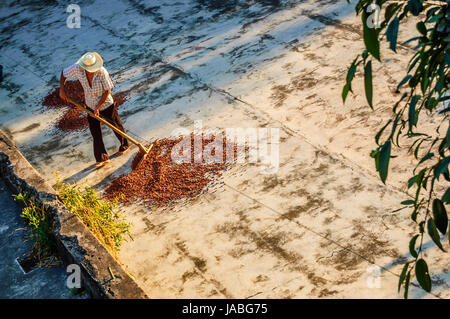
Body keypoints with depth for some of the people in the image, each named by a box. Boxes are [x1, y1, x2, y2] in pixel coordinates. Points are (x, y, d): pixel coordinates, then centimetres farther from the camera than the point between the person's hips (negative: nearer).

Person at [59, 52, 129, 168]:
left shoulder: (102, 72, -30)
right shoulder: (77, 68, -20)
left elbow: (107, 90, -20)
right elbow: (64, 73, -1)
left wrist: (98, 106, -19)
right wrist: (62, 89, -9)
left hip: (106, 105, -3)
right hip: (91, 106, 4)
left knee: (116, 126, 16)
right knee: (95, 132, 7)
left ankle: (125, 145, 43)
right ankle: (102, 158, 19)